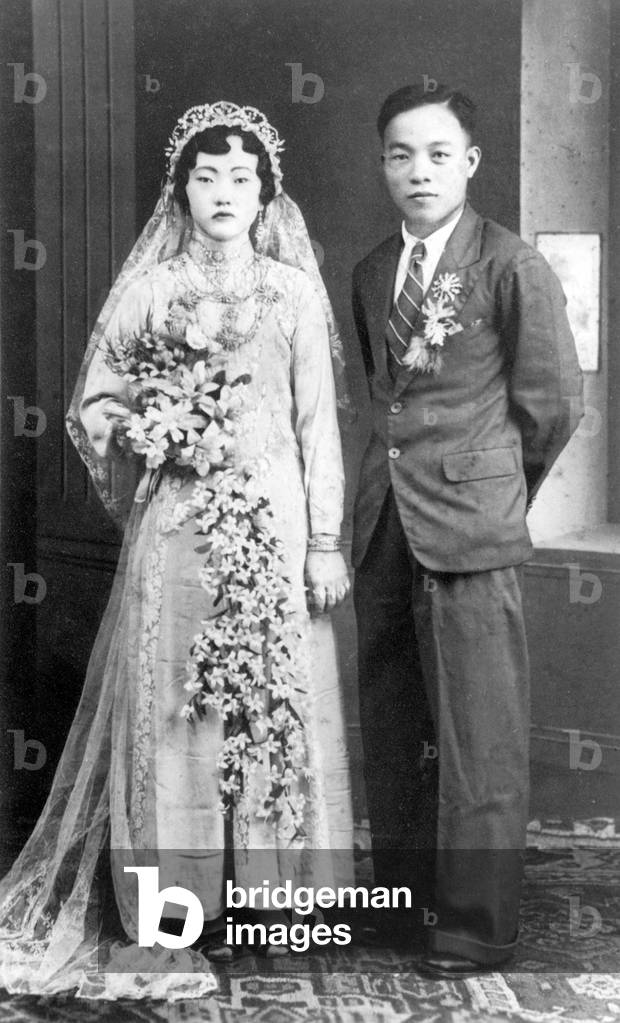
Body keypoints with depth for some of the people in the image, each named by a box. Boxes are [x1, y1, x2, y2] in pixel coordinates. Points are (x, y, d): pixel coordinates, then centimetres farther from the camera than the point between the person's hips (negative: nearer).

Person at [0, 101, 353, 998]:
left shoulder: (294, 291, 7)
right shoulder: (147, 289, 8)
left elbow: (319, 422, 4)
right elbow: (92, 406, 10)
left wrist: (325, 541, -1)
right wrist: (155, 436, -10)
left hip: (271, 518, 0)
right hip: (176, 522, 0)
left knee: (271, 695, 2)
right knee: (170, 701, -2)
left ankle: (267, 888, 14)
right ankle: (172, 912, 5)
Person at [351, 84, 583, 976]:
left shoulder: (513, 267, -5)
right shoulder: (372, 274, 13)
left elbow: (555, 404, -2)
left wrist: (496, 490, 7)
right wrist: (402, 465, 12)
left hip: (470, 528, -6)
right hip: (385, 525, 6)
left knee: (479, 735, -1)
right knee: (391, 725, 13)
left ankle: (478, 925, 10)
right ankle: (404, 892, 27)